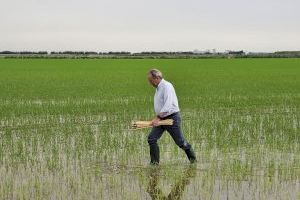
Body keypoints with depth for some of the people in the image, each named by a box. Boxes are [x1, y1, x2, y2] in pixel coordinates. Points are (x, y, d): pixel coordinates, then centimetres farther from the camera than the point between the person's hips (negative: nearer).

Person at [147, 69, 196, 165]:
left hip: (172, 118, -9)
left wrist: (158, 117, -29)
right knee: (151, 138, -3)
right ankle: (154, 162, 1)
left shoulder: (167, 86, -18)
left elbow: (168, 105, -27)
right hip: (161, 118, 9)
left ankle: (193, 159, 21)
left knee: (180, 141, 2)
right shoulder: (158, 88, 12)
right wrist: (158, 118, 18)